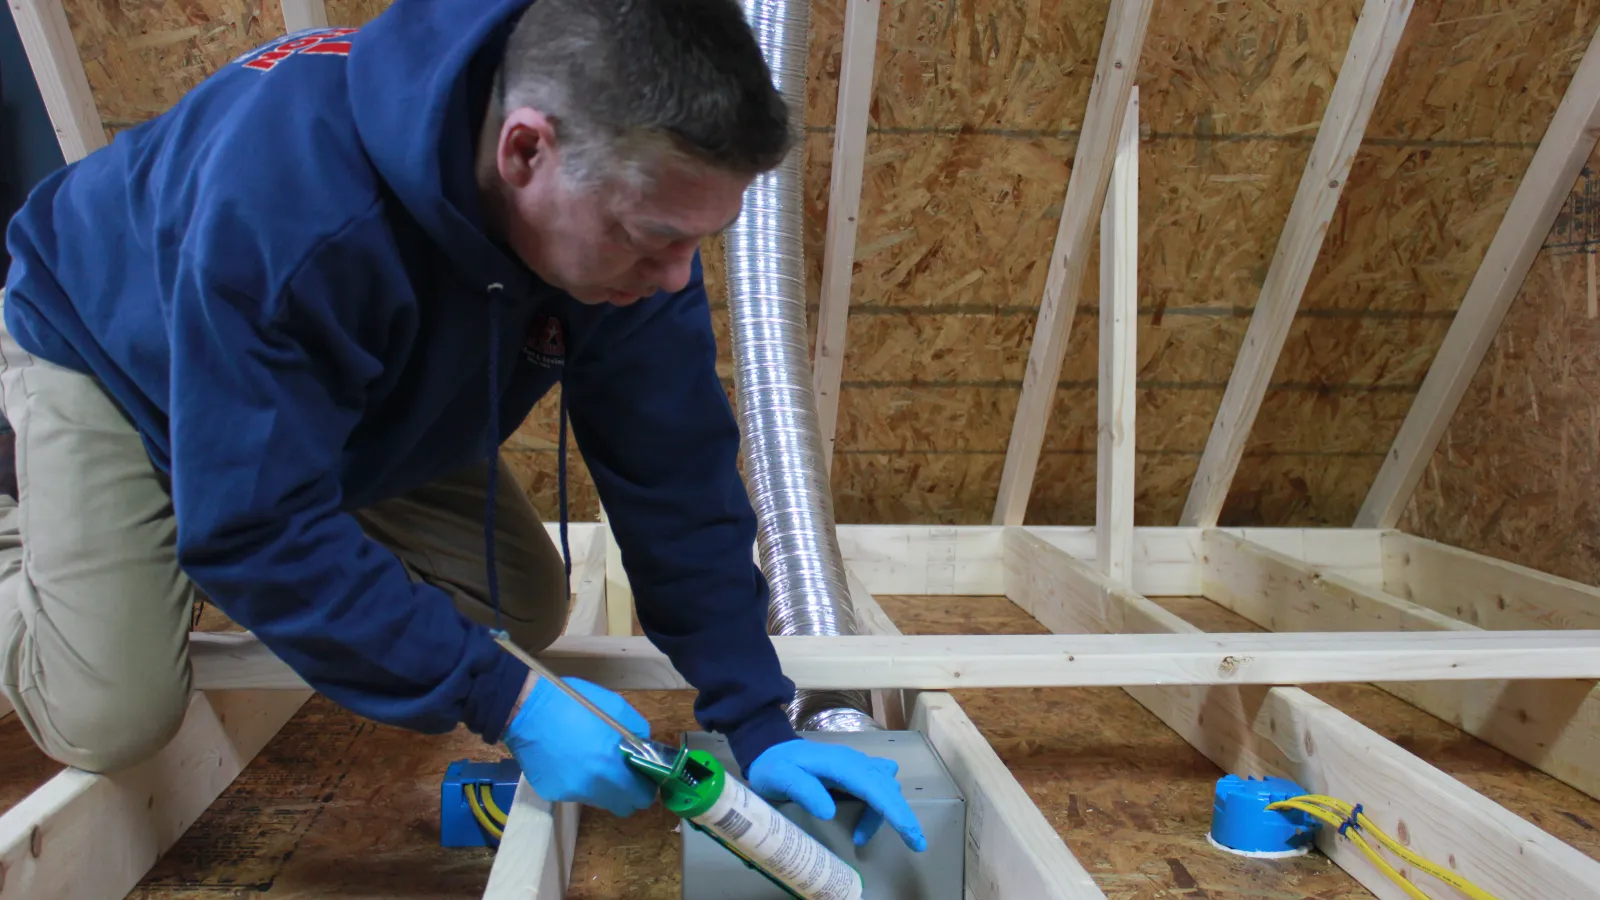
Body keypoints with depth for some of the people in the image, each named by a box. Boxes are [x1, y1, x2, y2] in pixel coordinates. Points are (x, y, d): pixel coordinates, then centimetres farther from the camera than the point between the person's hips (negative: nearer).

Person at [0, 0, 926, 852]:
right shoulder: (284, 194, -45)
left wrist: (758, 724, -22)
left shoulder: (631, 197, -27)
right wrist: (503, 704, -40)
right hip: (116, 354, -5)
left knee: (528, 615, -3)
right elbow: (254, 524, -39)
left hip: (361, 403, 5)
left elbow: (677, 476, -20)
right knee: (111, 720, -18)